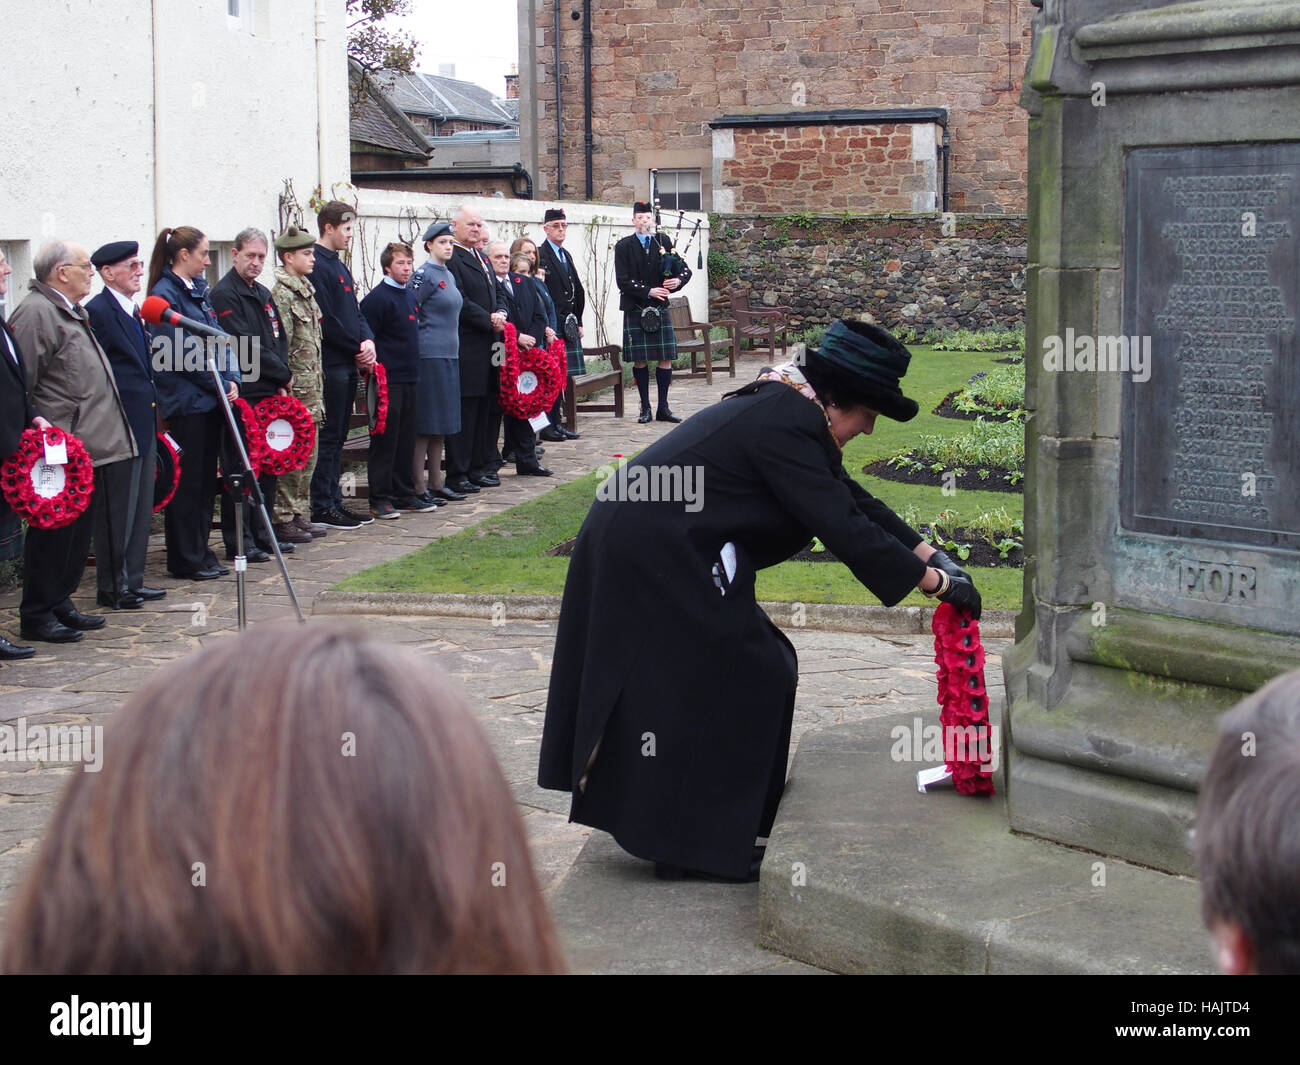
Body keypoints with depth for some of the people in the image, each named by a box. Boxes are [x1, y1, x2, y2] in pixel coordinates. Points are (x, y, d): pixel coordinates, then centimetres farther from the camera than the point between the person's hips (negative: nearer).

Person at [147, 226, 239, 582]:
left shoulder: (199, 289, 15)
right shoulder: (165, 295, -12)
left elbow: (219, 339, 14)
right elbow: (183, 354, -16)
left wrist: (231, 379, 0)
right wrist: (220, 384, -12)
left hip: (211, 400, 8)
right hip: (184, 402, -8)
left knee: (206, 480, 12)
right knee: (187, 482, -2)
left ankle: (200, 553, 19)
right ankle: (186, 560, 5)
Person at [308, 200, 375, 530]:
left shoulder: (339, 265, 18)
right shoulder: (317, 265, -12)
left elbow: (355, 312, 20)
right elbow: (325, 320, -17)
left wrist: (367, 340, 1)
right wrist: (357, 348, -10)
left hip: (348, 364, 9)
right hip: (331, 363, -9)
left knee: (338, 437, 12)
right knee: (328, 436, -7)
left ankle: (334, 501, 17)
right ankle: (322, 507, -4)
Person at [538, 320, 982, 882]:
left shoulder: (787, 409, 12)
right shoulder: (785, 426, -19)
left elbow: (849, 497, 19)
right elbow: (843, 528, -22)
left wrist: (929, 553, 15)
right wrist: (936, 581, -15)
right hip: (656, 559, -10)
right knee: (738, 677, 0)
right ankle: (697, 846, 8)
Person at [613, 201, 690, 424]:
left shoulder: (664, 242, 9)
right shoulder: (624, 246, 1)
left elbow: (685, 269, 9)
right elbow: (623, 280, -7)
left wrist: (678, 280, -13)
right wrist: (649, 291, -15)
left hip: (660, 308, 2)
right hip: (635, 309, -2)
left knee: (665, 357, 0)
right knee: (640, 360, 1)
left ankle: (663, 408, 8)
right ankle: (645, 408, 9)